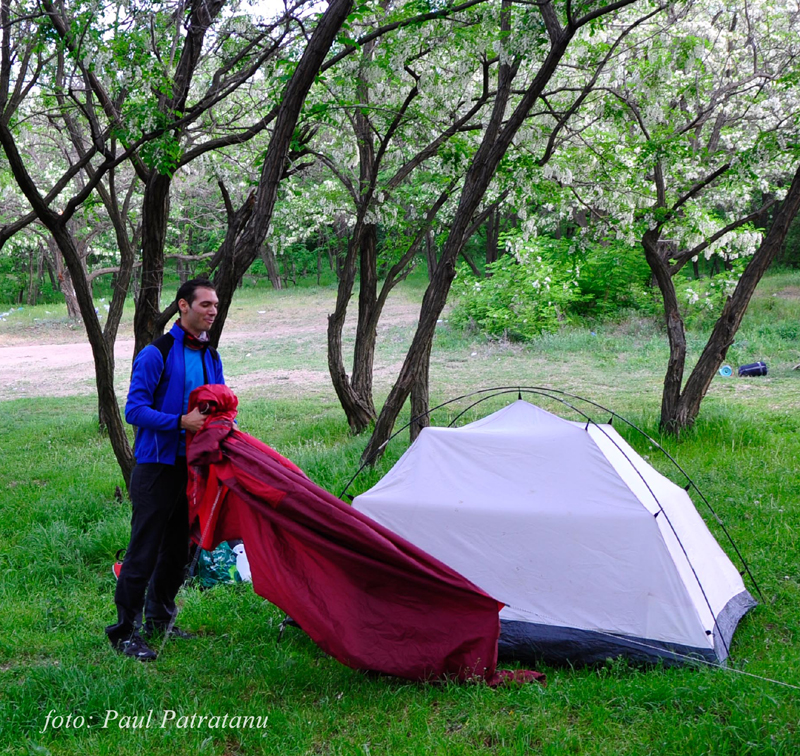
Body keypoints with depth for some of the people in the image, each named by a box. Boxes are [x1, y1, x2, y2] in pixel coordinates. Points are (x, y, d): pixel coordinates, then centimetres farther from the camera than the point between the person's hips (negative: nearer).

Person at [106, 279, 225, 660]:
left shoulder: (211, 357, 13)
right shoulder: (156, 354, -10)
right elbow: (134, 409, -15)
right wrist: (181, 421, -25)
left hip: (194, 467, 7)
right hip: (157, 467, -7)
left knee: (178, 548, 15)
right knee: (144, 549, -5)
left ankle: (159, 619, 30)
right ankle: (125, 631, 4)